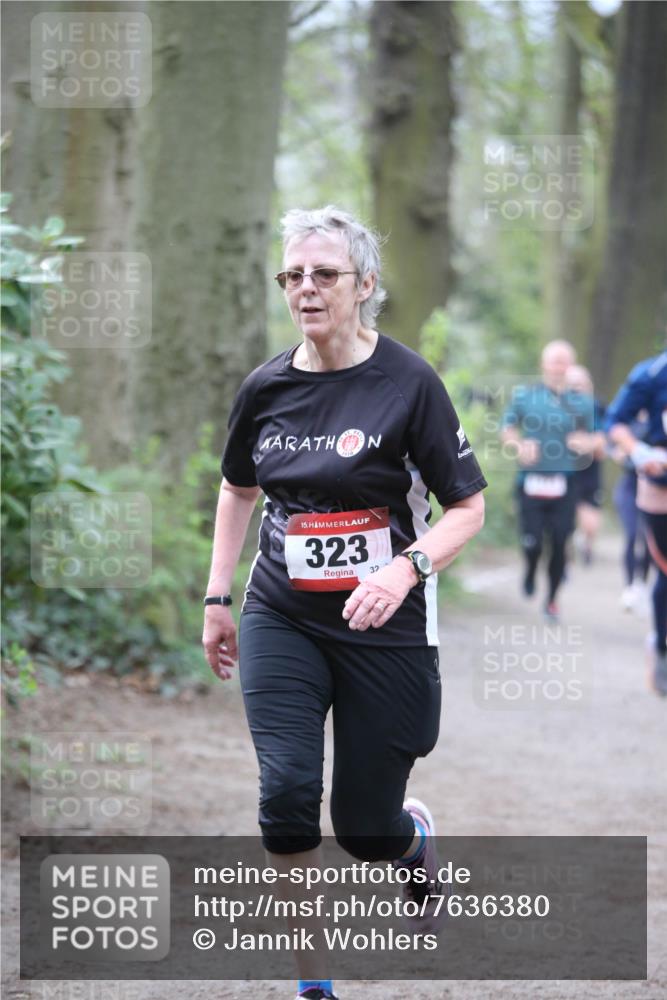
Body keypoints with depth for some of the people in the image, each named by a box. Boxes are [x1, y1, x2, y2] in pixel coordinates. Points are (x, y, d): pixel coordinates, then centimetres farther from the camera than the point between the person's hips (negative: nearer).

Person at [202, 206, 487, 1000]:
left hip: (383, 629, -3)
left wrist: (407, 568, -25)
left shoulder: (408, 383, -11)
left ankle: (416, 844, 43)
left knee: (365, 828, 4)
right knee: (286, 790, -18)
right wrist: (217, 597, 16)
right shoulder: (267, 388, 1)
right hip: (281, 620, 3)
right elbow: (238, 488, 20)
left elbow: (468, 507, -7)